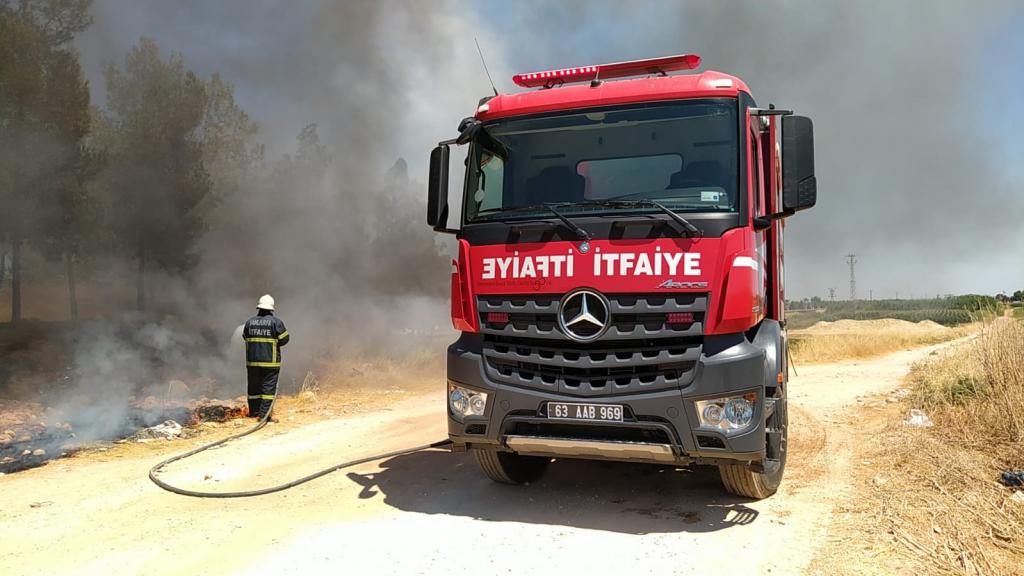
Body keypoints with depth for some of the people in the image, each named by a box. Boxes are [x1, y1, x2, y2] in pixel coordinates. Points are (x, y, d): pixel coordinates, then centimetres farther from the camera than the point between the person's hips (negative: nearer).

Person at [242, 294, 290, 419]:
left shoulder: (249, 322, 4)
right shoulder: (276, 322, -8)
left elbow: (245, 337, 15)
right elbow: (284, 339, -5)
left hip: (252, 361, 4)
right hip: (270, 361, -4)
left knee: (254, 387, 13)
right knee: (269, 387, -1)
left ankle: (254, 412, 21)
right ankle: (264, 413, -6)